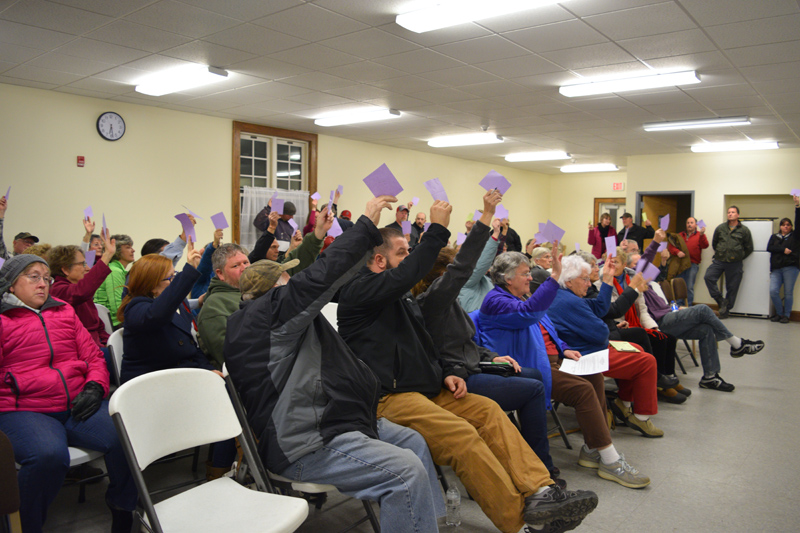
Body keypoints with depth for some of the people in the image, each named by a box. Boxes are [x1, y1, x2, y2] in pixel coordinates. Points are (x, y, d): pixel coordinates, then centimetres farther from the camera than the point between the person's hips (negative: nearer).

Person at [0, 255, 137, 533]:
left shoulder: (65, 312, 22)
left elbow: (94, 356, 21)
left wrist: (95, 387, 4)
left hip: (78, 405, 4)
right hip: (24, 411, -3)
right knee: (49, 455, -36)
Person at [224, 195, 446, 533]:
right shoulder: (268, 311, -12)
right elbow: (321, 277, -22)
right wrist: (366, 224, -16)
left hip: (325, 423, 12)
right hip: (305, 446, -12)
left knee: (413, 442, 14)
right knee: (408, 472, -23)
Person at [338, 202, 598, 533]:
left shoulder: (402, 297, 24)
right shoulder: (358, 291, -7)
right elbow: (407, 275, -26)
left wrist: (445, 373, 11)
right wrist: (437, 229, -20)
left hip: (425, 389, 9)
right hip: (389, 398, -9)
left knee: (488, 410, -11)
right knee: (461, 434, -28)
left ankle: (538, 492, -17)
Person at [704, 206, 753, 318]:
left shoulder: (744, 230, 3)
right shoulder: (720, 228, 8)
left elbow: (749, 248, 11)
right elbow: (714, 243, 21)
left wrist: (739, 257, 9)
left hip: (735, 264, -2)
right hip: (719, 261, 2)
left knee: (732, 287, 2)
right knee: (708, 277, -18)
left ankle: (726, 310, 15)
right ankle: (721, 301, -4)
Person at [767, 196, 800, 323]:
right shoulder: (774, 237, 17)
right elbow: (769, 248, 1)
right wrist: (783, 249, -12)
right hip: (776, 268, 2)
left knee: (788, 292, -1)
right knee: (773, 291, -8)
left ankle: (786, 315, 10)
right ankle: (779, 313, 11)